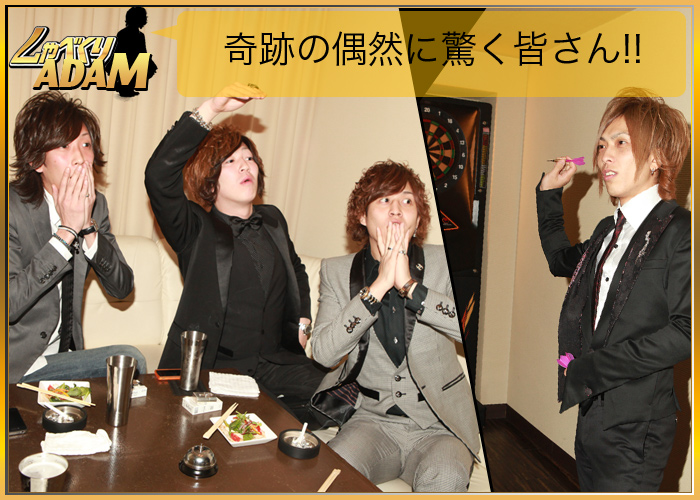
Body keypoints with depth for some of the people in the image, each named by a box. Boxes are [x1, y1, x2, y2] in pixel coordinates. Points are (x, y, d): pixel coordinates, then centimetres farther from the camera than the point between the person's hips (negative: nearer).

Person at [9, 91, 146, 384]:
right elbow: (10, 303, -26)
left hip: (61, 356, 5)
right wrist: (67, 230, -25)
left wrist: (88, 227, -16)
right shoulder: (13, 207, -16)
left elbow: (122, 288, -2)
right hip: (15, 368, -5)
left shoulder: (95, 204, 2)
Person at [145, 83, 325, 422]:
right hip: (212, 365, -5)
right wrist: (210, 109, -24)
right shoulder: (196, 229, -2)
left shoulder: (272, 220, 15)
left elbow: (296, 269, 34)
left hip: (275, 362, 5)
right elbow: (159, 175, -21)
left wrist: (304, 321, 18)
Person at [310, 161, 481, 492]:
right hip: (371, 419, 1)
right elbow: (323, 352, -10)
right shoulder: (336, 272, 4)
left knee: (445, 478, -30)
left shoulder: (443, 263, 2)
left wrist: (409, 285, -19)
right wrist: (379, 286, -17)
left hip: (437, 425, 0)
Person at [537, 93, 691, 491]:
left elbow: (684, 332, -22)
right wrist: (549, 194, 22)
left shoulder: (680, 231, -14)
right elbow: (562, 261, 31)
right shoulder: (609, 230, 11)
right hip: (593, 410, 8)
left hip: (637, 424, -8)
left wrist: (589, 368, -19)